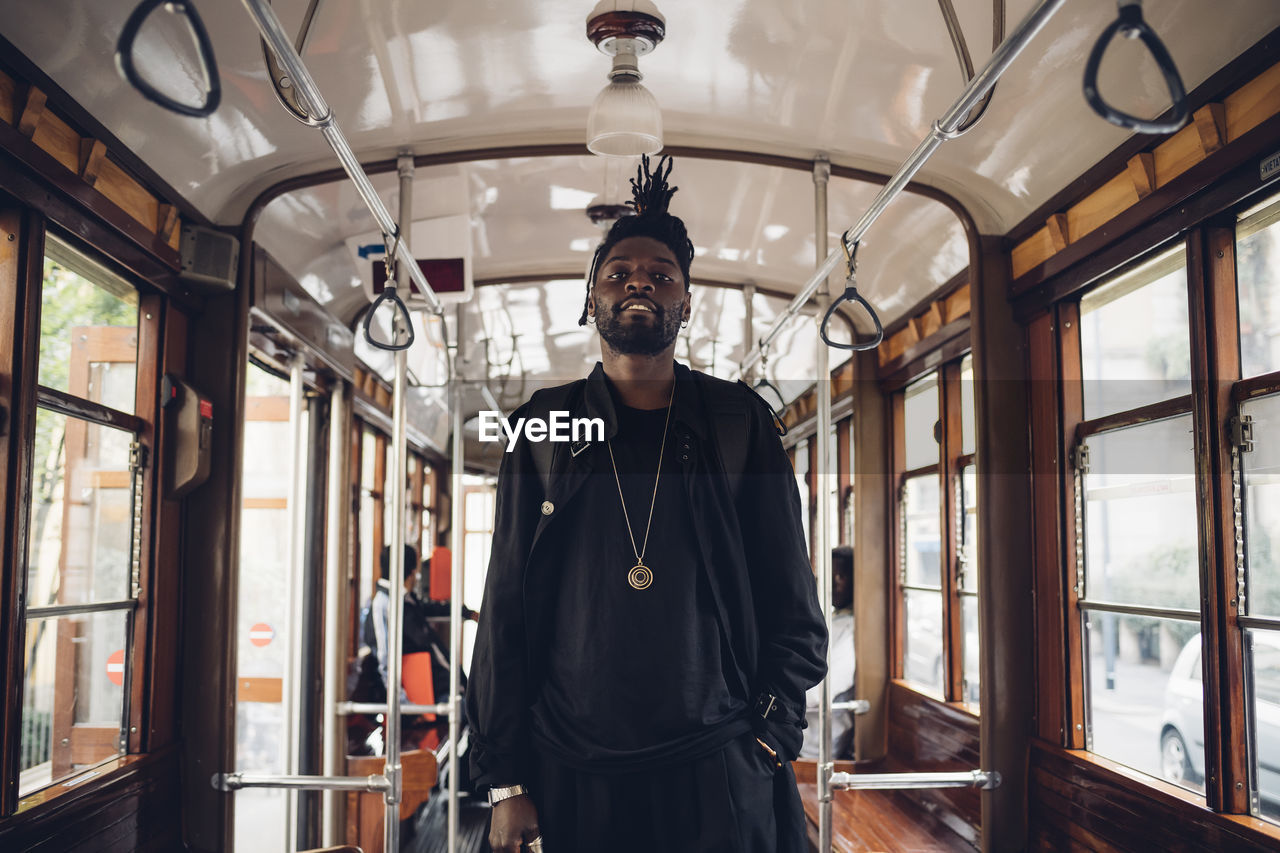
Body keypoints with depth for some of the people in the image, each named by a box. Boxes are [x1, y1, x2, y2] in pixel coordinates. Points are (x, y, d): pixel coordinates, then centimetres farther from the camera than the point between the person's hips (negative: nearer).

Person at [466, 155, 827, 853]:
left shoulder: (740, 423, 5)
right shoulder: (543, 429, 6)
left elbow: (792, 606, 6)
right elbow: (505, 612, 5)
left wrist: (767, 738, -3)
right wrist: (505, 781, 1)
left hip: (721, 776, 0)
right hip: (569, 778, 1)